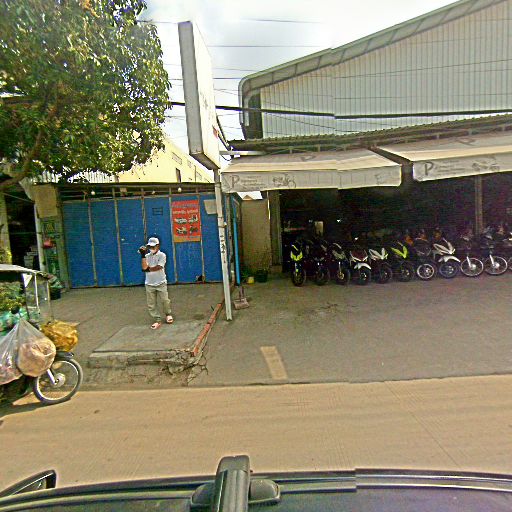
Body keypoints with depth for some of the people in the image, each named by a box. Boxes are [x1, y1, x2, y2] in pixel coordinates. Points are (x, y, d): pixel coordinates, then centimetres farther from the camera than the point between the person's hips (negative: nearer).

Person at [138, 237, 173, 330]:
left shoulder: (162, 255, -5)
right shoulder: (147, 256, 6)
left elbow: (159, 267, -17)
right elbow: (144, 267, -10)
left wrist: (148, 269, -7)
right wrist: (143, 255, -16)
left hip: (161, 283, -3)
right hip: (149, 284, 4)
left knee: (164, 300, 1)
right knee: (151, 304, 2)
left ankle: (168, 314, 28)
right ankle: (157, 320, 12)